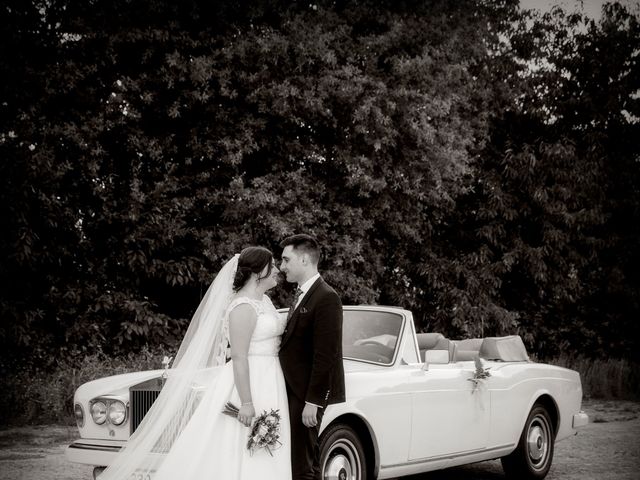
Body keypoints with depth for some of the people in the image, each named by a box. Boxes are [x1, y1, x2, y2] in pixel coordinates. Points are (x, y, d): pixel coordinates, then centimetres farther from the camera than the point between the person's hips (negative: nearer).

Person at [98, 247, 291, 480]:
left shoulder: (264, 300, 12)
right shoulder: (243, 308, -16)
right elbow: (238, 357, -21)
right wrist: (246, 403, -24)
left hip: (267, 386, 9)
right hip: (247, 385, -9)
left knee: (262, 461, 9)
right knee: (237, 457, -5)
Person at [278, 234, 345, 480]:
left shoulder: (326, 298, -15)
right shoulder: (301, 295, 15)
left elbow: (325, 355, -19)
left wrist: (312, 402, -19)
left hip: (306, 395, -9)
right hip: (294, 391, 9)